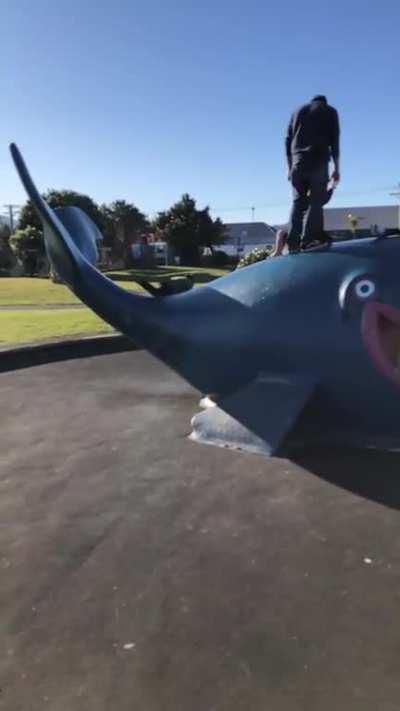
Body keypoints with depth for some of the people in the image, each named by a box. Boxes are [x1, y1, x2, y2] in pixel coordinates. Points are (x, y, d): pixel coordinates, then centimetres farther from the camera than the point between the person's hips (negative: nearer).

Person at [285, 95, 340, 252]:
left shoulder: (298, 112, 25)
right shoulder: (330, 111, 16)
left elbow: (288, 141, 17)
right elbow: (334, 141, 4)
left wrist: (290, 167, 19)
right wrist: (336, 168, 3)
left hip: (298, 163, 3)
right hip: (319, 162, -3)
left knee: (298, 202, 2)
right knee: (315, 202, -6)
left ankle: (293, 244, -11)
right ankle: (307, 242, -19)